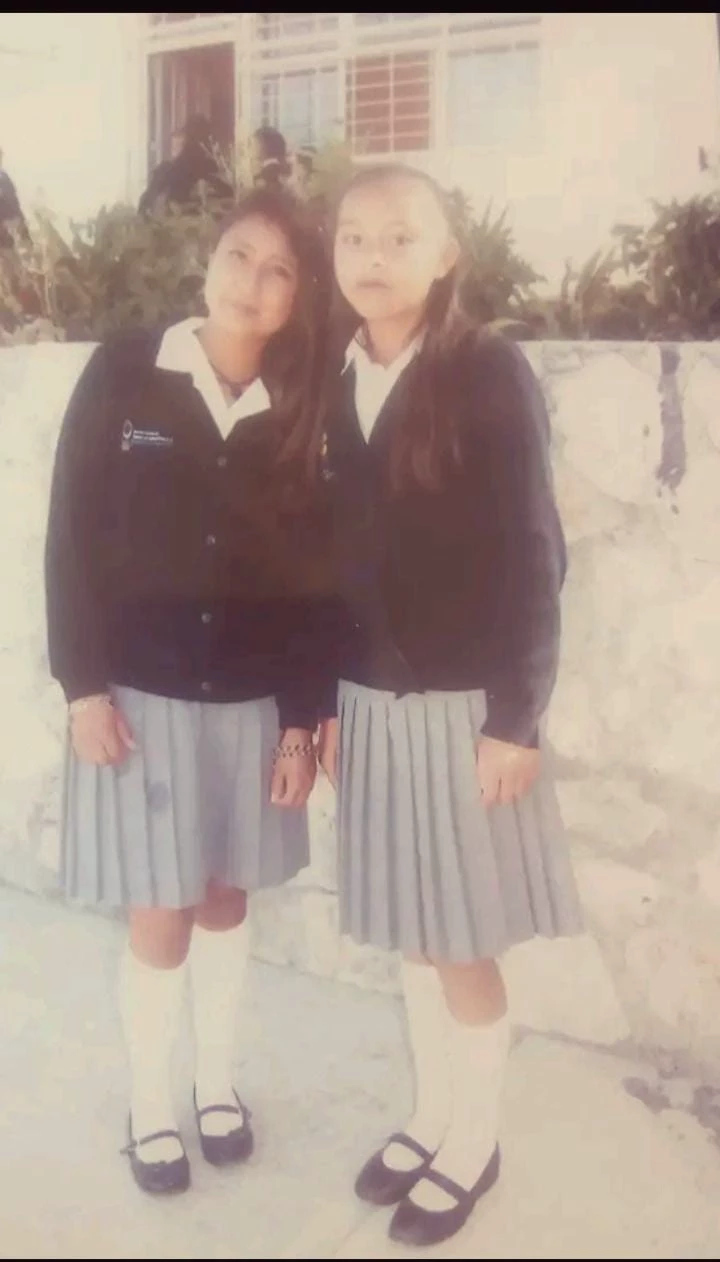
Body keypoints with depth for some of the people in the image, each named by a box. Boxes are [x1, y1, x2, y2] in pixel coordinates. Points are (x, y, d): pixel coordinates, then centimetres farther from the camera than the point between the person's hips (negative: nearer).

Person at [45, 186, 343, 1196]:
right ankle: (149, 1105, 27)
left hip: (251, 696, 2)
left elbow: (314, 576, 1)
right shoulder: (123, 374, -5)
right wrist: (83, 685, -11)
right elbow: (72, 536, -6)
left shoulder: (298, 411, 0)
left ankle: (217, 1081, 34)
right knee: (160, 913, 5)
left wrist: (305, 718, -1)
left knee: (228, 896, 14)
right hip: (141, 689, -2)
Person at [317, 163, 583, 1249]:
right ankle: (431, 1120, 35)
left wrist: (516, 715, -14)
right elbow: (338, 559, 8)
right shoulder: (338, 386, 7)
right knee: (410, 935, 16)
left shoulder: (492, 374, -9)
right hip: (373, 702, 5)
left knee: (461, 943, 6)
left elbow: (533, 554, -12)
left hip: (464, 703, -5)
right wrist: (326, 702, 8)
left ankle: (474, 1145, 27)